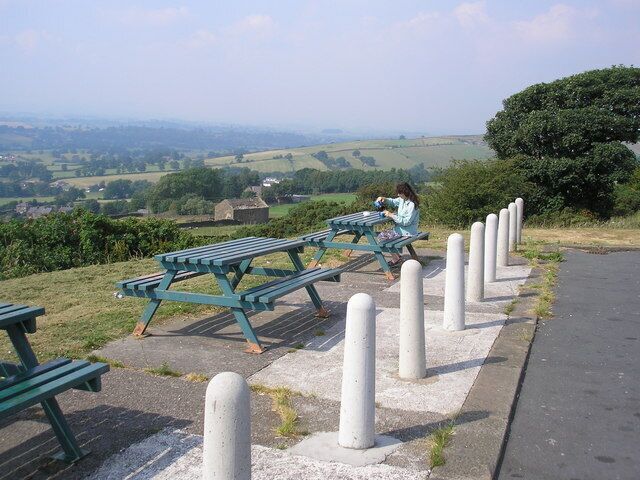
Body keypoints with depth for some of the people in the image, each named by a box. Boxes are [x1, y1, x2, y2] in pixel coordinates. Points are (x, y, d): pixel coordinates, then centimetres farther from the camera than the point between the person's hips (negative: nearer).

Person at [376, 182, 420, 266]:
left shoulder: (412, 205, -23)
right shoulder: (402, 199, 2)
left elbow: (406, 222, -25)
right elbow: (393, 202, 20)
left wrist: (391, 215, -25)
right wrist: (384, 199, -2)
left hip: (407, 231, -9)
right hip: (401, 228, 9)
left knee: (383, 236, -10)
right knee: (382, 234, 6)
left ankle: (395, 259, 1)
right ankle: (395, 255, 12)